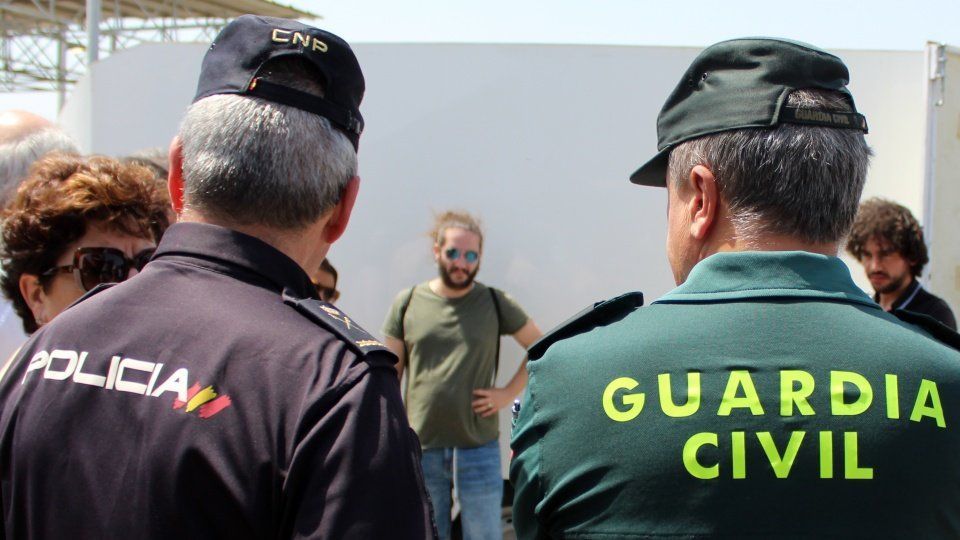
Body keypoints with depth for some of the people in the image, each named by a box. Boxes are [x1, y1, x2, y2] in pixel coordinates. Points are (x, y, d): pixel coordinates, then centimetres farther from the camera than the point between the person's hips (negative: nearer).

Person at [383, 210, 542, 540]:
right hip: (421, 450, 1)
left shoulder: (495, 303, 3)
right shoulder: (408, 303, 4)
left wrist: (509, 393, -1)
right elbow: (390, 376, 7)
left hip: (478, 448, -1)